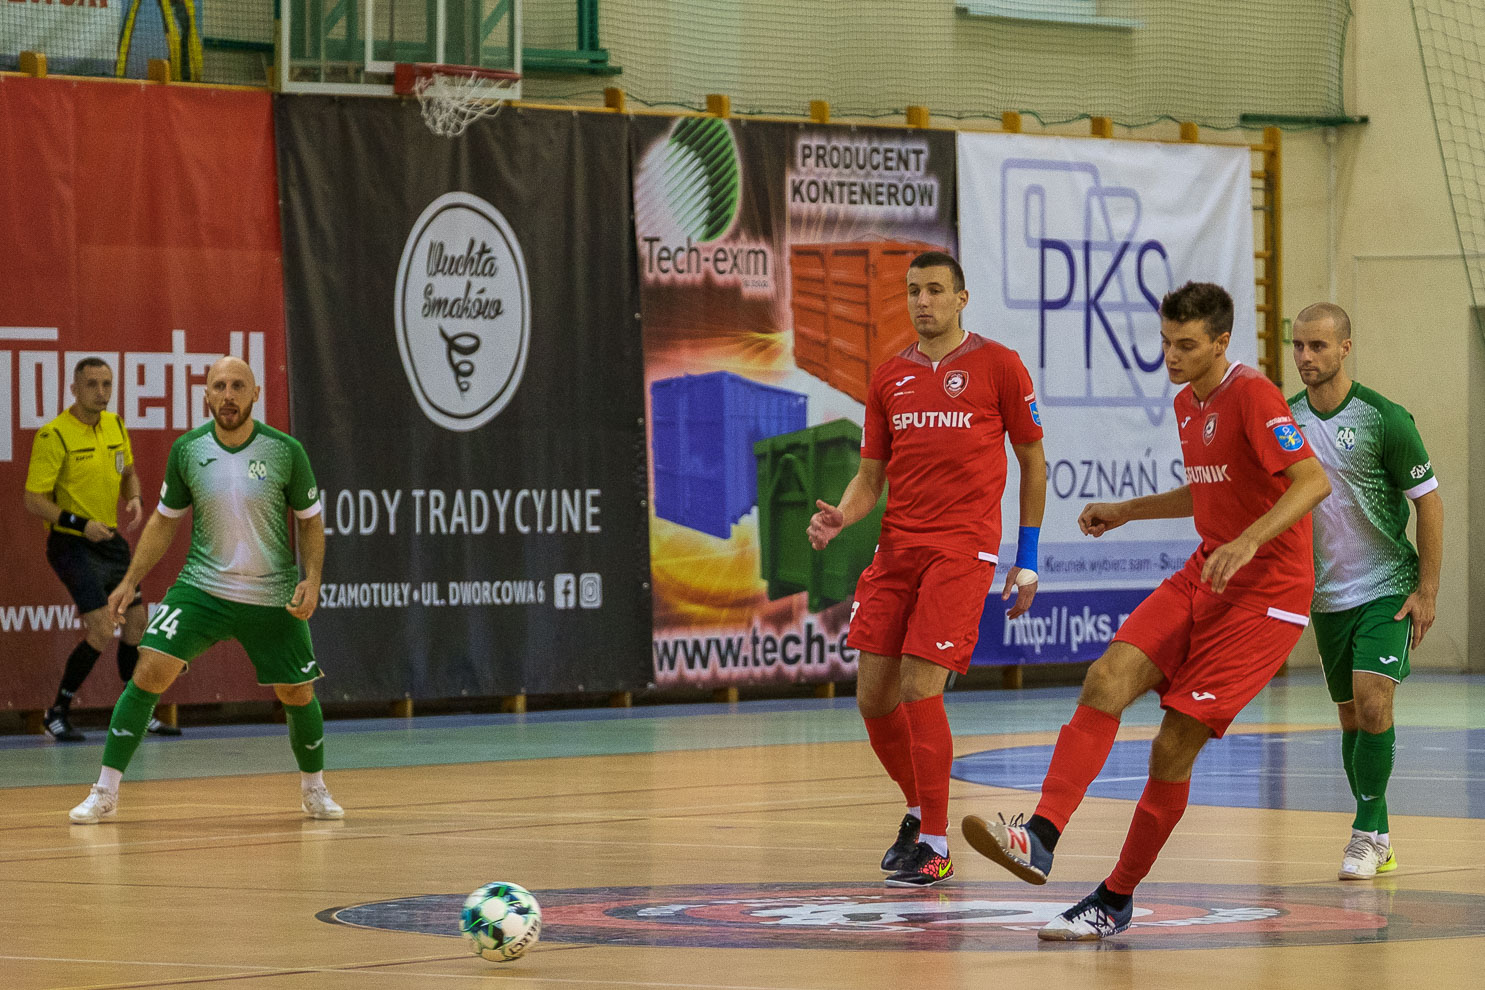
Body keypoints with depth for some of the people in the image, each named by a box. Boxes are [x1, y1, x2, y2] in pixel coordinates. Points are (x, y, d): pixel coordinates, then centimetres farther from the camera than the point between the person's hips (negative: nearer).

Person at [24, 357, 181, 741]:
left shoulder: (115, 426, 5)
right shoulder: (53, 436, -16)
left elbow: (128, 472, 23)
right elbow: (33, 500, -16)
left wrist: (134, 499, 1)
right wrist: (80, 524, -26)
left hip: (110, 540, 8)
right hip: (71, 545, -8)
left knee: (136, 623, 12)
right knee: (102, 631, -17)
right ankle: (57, 713, -3)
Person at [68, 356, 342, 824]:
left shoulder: (286, 451, -9)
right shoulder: (186, 450, -4)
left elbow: (310, 520, 2)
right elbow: (164, 520, 8)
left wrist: (312, 579, -12)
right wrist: (130, 581, 2)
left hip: (273, 598, 0)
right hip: (202, 587, 0)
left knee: (298, 694, 5)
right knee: (151, 670, -17)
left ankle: (314, 789, 34)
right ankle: (105, 793, -11)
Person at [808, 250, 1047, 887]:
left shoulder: (997, 366, 1)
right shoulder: (889, 377, 14)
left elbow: (1033, 462, 7)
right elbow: (870, 476, 15)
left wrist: (1027, 560, 5)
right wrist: (841, 516, -7)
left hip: (964, 547, -5)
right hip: (897, 546, 5)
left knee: (919, 690, -15)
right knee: (873, 697, 2)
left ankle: (935, 847, -6)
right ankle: (920, 808, 28)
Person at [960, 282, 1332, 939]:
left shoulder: (1252, 395, -14)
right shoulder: (1187, 403, 14)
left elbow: (1313, 482, -25)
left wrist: (1249, 540, -37)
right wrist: (1126, 511, 24)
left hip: (1266, 592, -8)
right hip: (1203, 577, 8)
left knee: (1173, 748, -10)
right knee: (1106, 679, -16)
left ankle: (1117, 900, 4)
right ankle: (1039, 838, -28)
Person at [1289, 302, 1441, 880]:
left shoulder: (1384, 419, -12)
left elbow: (1428, 501, -6)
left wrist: (1426, 590, -9)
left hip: (1387, 588, -5)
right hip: (1327, 594, 5)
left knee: (1372, 702, -19)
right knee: (1351, 717, 8)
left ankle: (1368, 831, -9)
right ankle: (1376, 839, 18)